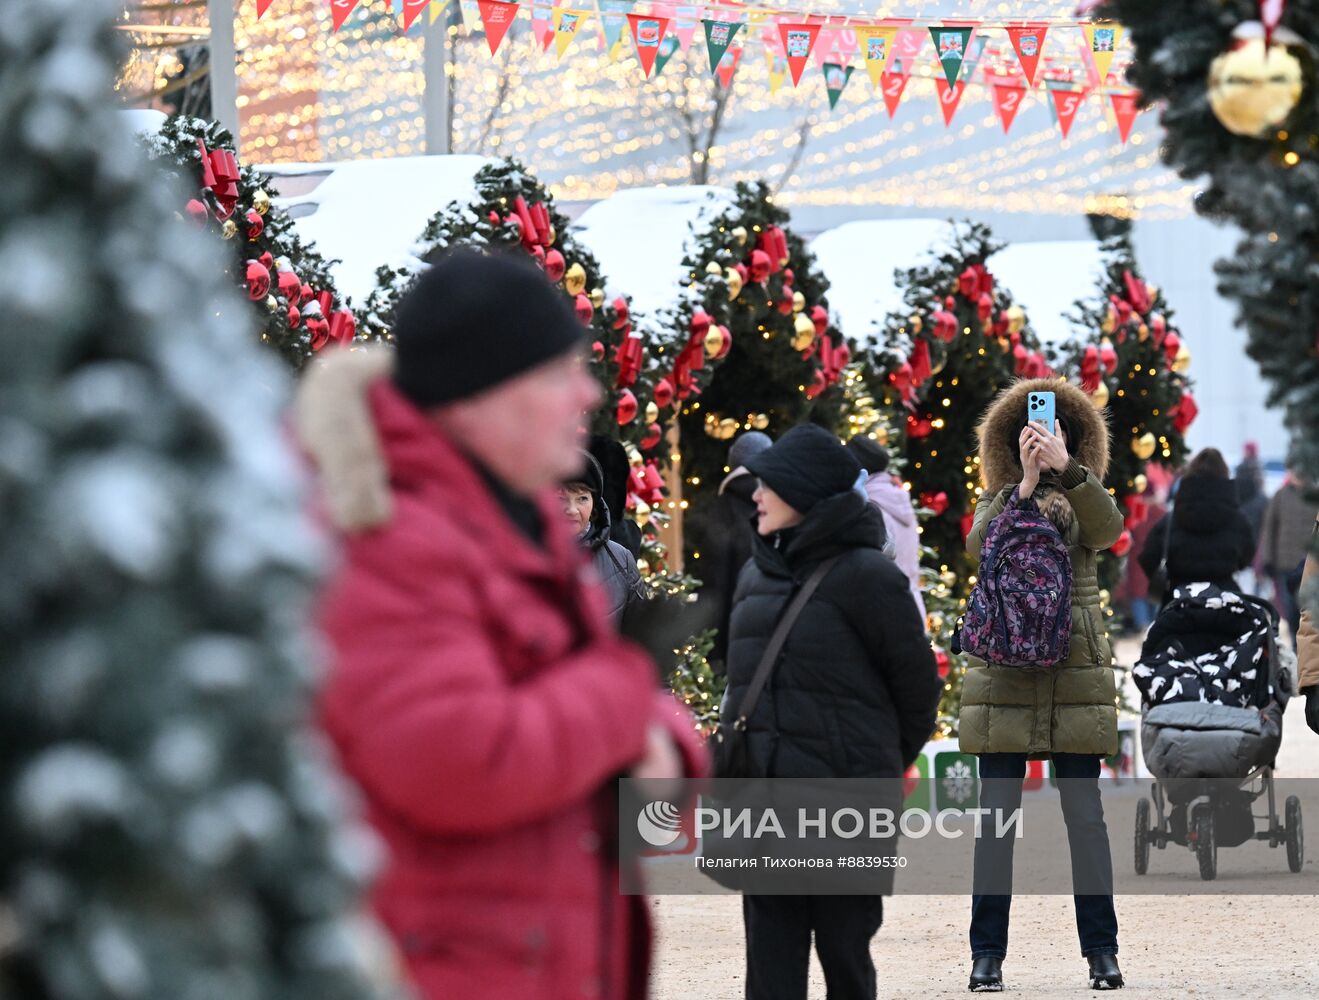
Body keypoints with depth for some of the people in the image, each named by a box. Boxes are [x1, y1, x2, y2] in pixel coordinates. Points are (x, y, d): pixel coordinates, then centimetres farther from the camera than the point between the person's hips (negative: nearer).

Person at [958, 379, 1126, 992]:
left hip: (1076, 673, 0)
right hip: (1004, 675, 0)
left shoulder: (1083, 505, 10)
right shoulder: (995, 503, 11)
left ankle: (1101, 949, 3)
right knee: (997, 812, -2)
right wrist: (1024, 484, -22)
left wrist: (1066, 467, -27)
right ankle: (987, 953, 0)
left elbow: (1108, 528, -14)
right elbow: (979, 544, -11)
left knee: (1085, 813, -1)